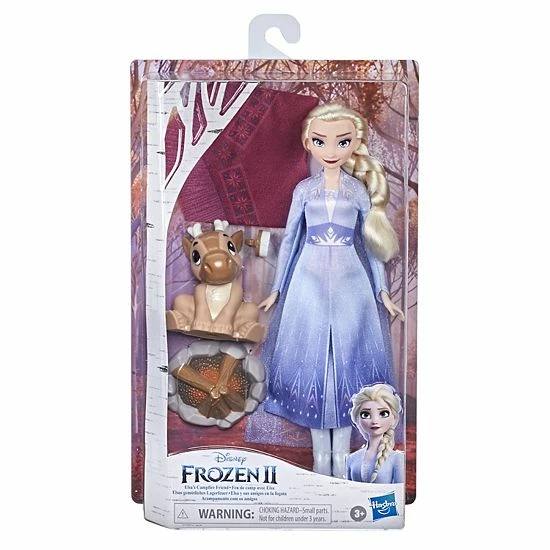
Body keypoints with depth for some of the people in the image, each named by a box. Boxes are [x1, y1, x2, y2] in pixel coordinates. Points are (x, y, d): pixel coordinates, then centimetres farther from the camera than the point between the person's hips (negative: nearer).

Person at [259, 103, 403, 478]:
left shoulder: (360, 191, 2)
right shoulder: (304, 190, 3)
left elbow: (371, 243, 6)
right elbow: (290, 240, 7)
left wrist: (382, 292, 4)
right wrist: (277, 290, 7)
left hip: (350, 285, 0)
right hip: (310, 284, 1)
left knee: (347, 362, 6)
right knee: (312, 361, 6)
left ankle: (341, 455, 23)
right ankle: (321, 454, 23)